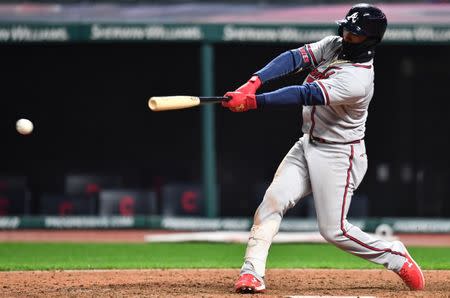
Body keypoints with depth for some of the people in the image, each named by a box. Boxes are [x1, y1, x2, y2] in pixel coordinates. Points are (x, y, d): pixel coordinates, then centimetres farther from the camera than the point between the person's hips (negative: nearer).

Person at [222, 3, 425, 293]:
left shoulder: (357, 79, -27)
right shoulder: (332, 45, -2)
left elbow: (305, 95, -34)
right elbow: (294, 58, -13)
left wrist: (253, 101, -39)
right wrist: (254, 82, -30)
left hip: (339, 157, -7)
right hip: (307, 146, 7)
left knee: (334, 230, -5)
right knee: (274, 199, -11)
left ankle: (395, 256, 16)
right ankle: (252, 273, -14)